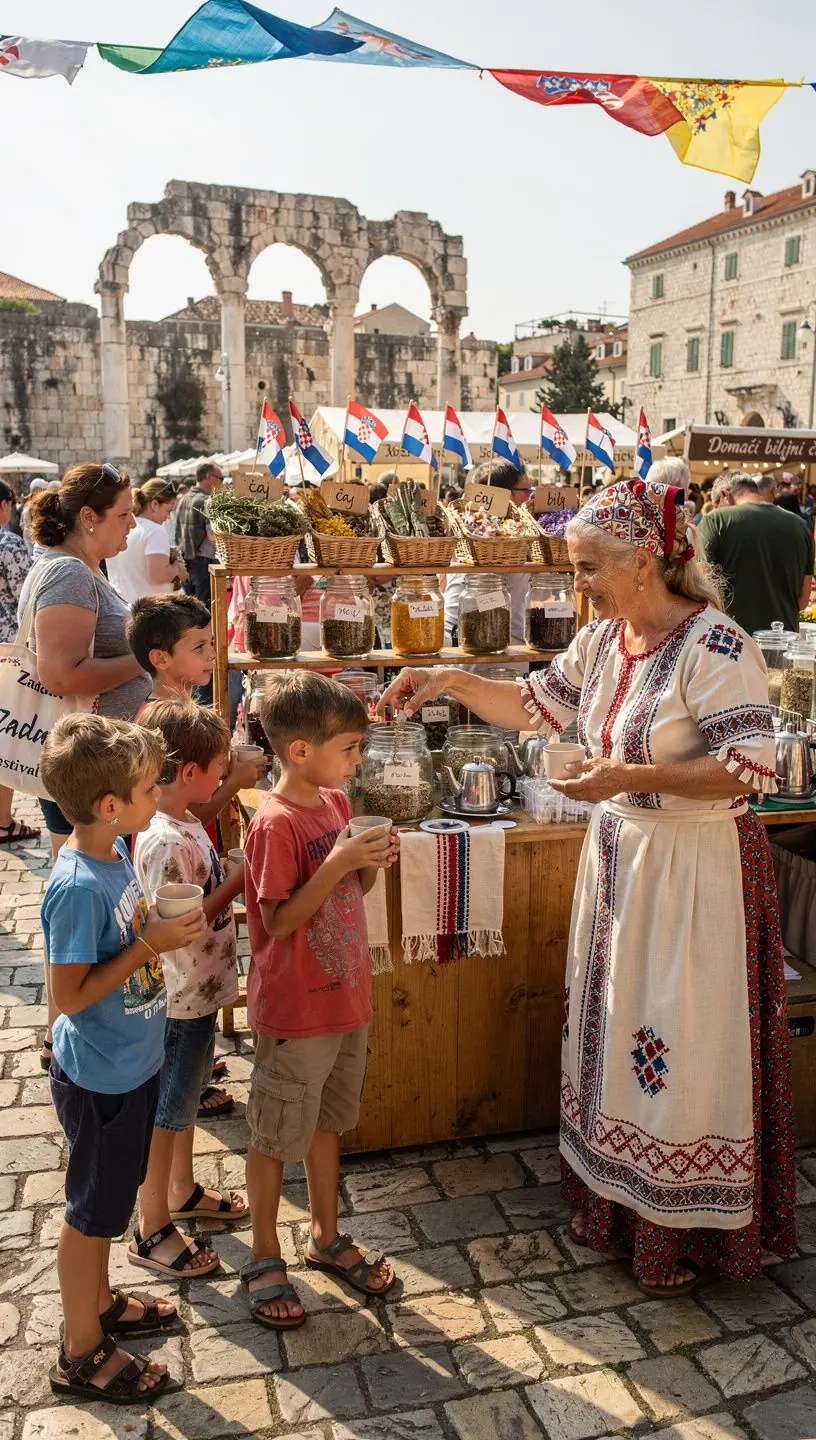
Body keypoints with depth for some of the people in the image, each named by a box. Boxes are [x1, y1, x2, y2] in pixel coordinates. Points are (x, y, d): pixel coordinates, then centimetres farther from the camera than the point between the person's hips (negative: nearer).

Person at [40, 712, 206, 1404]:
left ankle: (98, 1301, 48)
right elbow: (70, 994, -25)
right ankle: (81, 1353, 32)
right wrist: (150, 945, -26)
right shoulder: (78, 888, -30)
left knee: (107, 1200, 26)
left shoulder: (116, 852, -4)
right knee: (93, 1211, 12)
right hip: (100, 1079, -8)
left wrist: (169, 925, -2)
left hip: (131, 1063, 8)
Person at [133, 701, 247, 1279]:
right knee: (167, 1113, 7)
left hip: (200, 991, 9)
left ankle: (183, 1191, 45)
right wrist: (240, 878, -24)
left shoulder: (188, 824, 1)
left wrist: (233, 877, -2)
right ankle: (151, 1231, 25)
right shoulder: (166, 843, -29)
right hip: (181, 998, -9)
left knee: (187, 1097, 25)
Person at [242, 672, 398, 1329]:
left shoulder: (335, 802, 3)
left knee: (328, 1120, 23)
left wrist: (371, 863, -8)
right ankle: (265, 1259, 30)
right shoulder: (275, 824, -23)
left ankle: (327, 1237, 41)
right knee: (275, 1135, 11)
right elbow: (279, 921, -22)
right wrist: (336, 861, -29)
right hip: (295, 1009, -8)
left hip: (346, 997, 8)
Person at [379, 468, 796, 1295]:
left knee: (682, 1046, 5)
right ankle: (613, 1201, 39)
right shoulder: (603, 640, 3)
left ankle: (684, 1233, 27)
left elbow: (753, 766, -24)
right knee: (613, 1028, 18)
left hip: (695, 869, -7)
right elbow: (538, 706, 15)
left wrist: (631, 777, -27)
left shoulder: (714, 645, -19)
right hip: (618, 855, 8)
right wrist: (448, 682, 6)